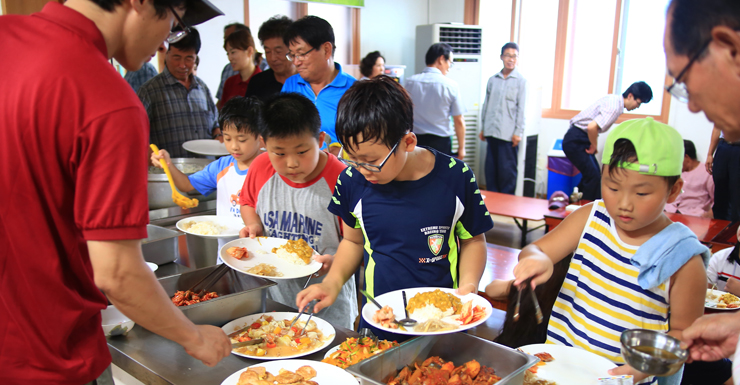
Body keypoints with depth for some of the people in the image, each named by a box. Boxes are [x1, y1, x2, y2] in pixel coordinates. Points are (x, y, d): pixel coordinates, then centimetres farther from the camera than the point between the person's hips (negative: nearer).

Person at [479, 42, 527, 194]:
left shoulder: (521, 81, 0)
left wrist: (518, 132, -8)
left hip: (508, 134, -4)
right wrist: (483, 128, 14)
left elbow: (521, 108, -3)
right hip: (492, 131, 4)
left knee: (507, 170, 0)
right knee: (491, 169, 9)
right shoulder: (492, 80, 11)